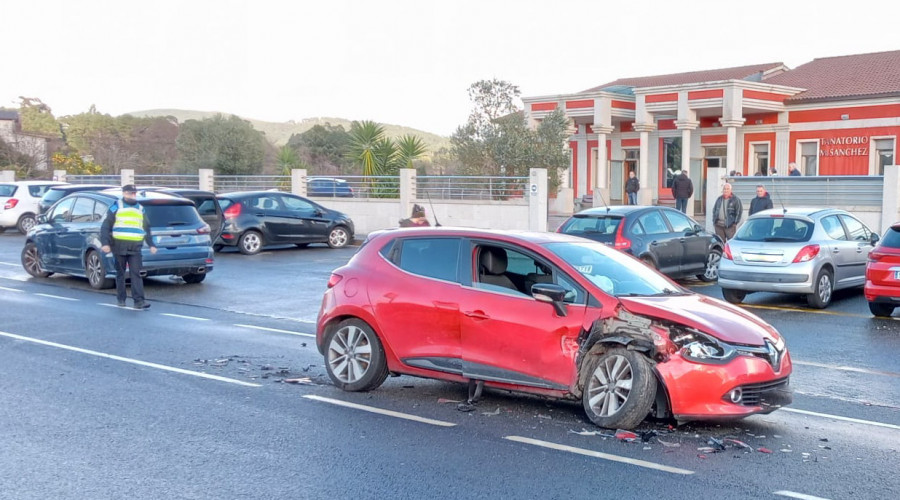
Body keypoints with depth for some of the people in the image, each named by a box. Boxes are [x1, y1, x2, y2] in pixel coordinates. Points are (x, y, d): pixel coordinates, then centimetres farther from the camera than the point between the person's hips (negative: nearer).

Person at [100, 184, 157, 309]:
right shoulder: (116, 207, 4)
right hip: (119, 247, -2)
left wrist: (151, 244, 19)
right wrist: (105, 243, -10)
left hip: (135, 248, 2)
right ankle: (121, 299, 18)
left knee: (136, 273, -7)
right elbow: (106, 226, 0)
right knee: (120, 273, 7)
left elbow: (147, 228, 24)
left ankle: (139, 301, -11)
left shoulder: (140, 209, 16)